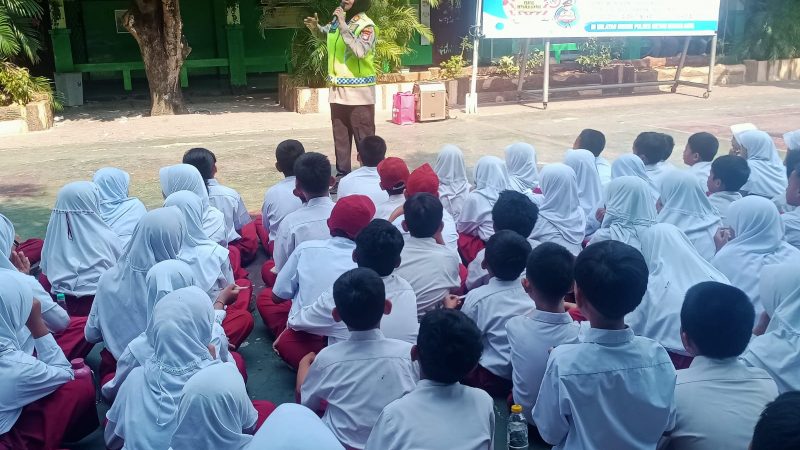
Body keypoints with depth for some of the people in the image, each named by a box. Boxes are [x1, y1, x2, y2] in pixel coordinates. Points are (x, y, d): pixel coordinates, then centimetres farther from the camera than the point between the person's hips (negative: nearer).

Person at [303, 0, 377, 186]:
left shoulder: (366, 26, -13)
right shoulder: (337, 19, 9)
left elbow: (360, 51, -31)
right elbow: (325, 34, 30)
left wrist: (343, 25, -28)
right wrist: (315, 27, 8)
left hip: (359, 92, -7)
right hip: (338, 91, 7)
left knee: (364, 138, -2)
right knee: (340, 137, 14)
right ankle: (342, 176, 24)